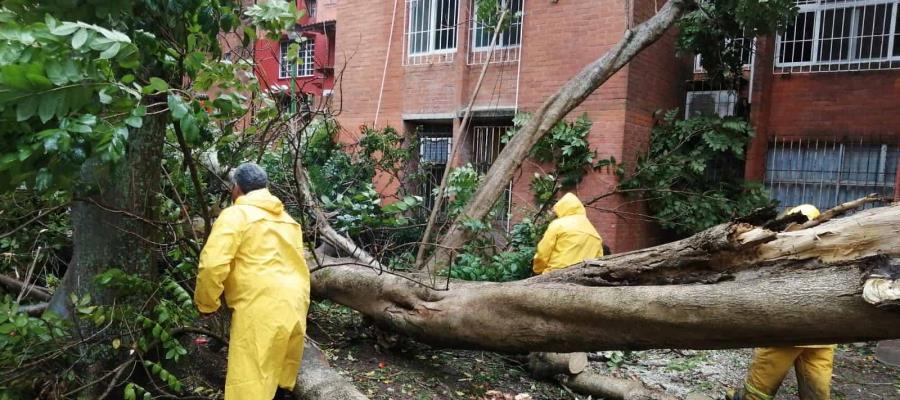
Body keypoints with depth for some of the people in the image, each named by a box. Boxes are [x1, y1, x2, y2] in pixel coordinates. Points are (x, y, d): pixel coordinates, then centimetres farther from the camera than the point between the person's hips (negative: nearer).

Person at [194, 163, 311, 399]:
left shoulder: (236, 214, -3)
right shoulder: (287, 219, 20)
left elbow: (213, 264, -13)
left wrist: (206, 304, 1)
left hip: (261, 309, -7)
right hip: (295, 306, 8)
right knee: (282, 378, 19)